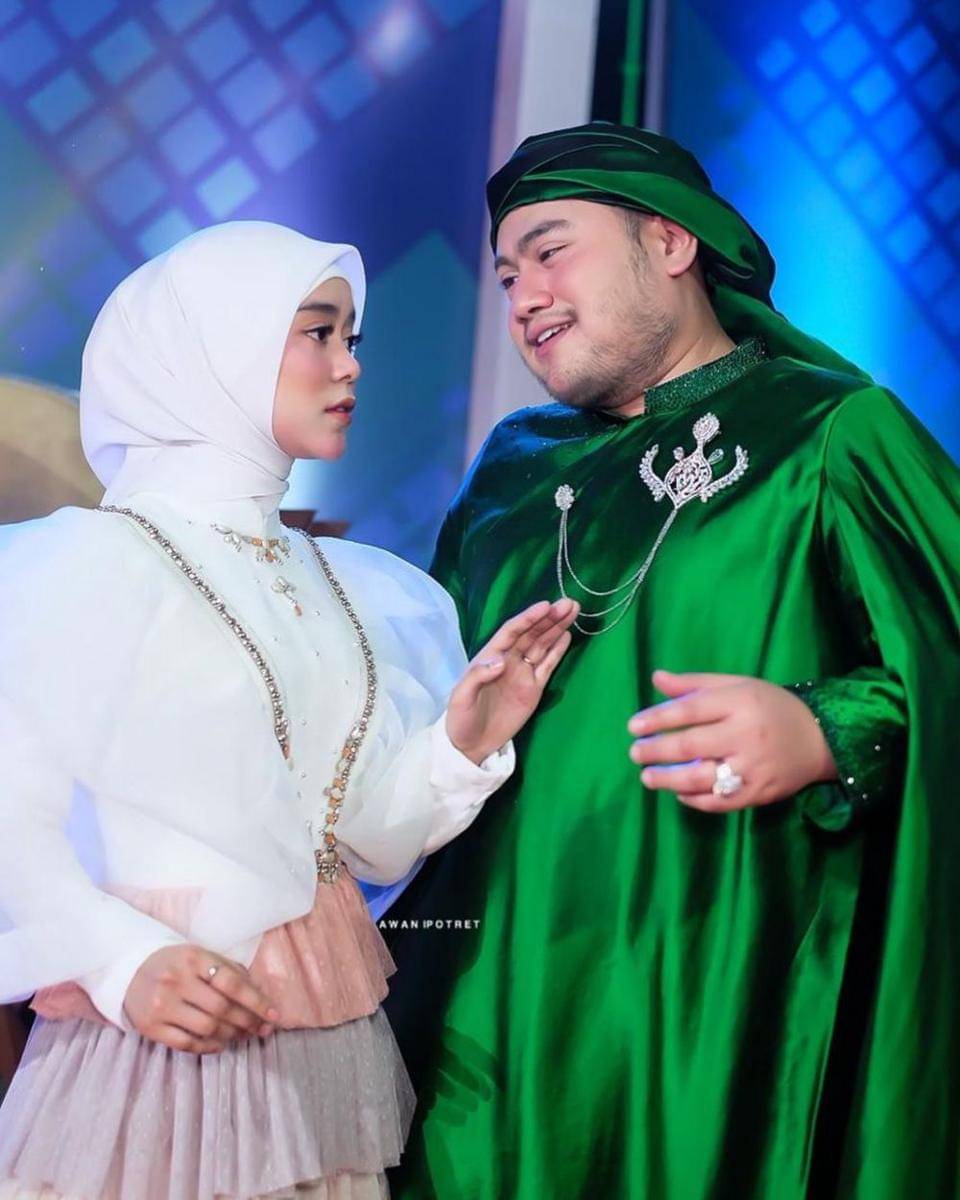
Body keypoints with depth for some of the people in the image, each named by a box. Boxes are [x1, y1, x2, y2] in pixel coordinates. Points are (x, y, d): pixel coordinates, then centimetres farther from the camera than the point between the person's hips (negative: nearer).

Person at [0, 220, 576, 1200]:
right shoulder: (94, 558, -9)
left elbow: (368, 834, 7)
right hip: (166, 1038, -6)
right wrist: (124, 962, -27)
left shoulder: (334, 582, 9)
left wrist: (464, 745, -9)